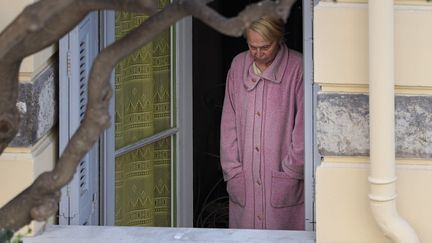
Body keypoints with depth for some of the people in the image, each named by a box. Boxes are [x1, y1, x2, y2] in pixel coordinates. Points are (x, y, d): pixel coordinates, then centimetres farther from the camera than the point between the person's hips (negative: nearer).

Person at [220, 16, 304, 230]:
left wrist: (290, 173, -9)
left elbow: (303, 127, -7)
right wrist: (233, 171, 2)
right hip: (244, 180, 4)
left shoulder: (297, 68, -8)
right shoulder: (238, 66, 6)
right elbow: (229, 122, 8)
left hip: (283, 182, -4)